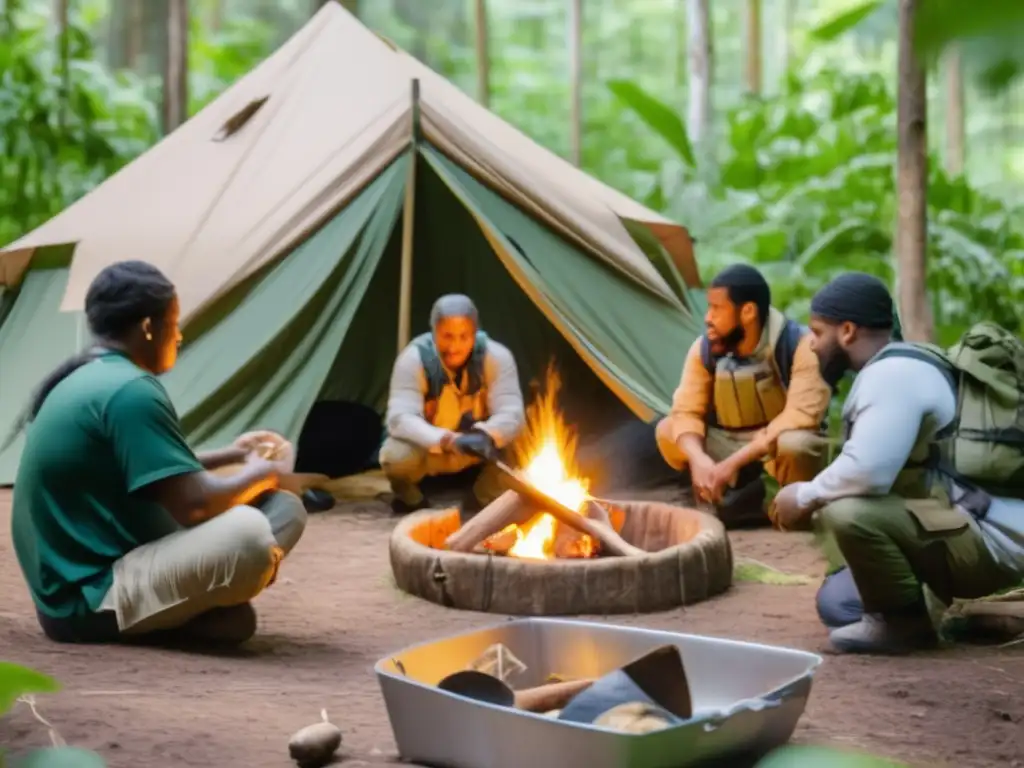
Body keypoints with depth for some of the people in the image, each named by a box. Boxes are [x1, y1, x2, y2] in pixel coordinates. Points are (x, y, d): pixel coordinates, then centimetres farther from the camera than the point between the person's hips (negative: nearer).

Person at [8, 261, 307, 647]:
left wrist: (231, 454, 22)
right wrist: (263, 472, -3)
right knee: (249, 534, -32)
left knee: (283, 508, 8)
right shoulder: (129, 392, -20)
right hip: (90, 599, -10)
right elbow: (194, 504, -21)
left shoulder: (83, 381, 12)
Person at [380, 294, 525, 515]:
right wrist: (447, 440, -50)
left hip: (477, 451, 2)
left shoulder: (496, 357, -22)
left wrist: (485, 435, -50)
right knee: (396, 457, -35)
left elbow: (512, 413, -27)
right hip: (429, 450, -2)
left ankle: (482, 499, 2)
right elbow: (400, 418, -34)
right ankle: (411, 498, 3)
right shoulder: (414, 359, -25)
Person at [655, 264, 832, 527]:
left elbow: (801, 415, -32)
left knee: (794, 445, -40)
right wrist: (698, 458, -35)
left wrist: (733, 463, -36)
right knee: (667, 431, -14)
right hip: (731, 444, 5)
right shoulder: (705, 348, -11)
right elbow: (685, 412, -12)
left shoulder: (800, 346, -25)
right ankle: (746, 492, -5)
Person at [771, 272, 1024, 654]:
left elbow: (867, 471, -31)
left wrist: (804, 497, -14)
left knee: (848, 514, -28)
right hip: (965, 530, 10)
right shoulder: (896, 368, 12)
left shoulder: (892, 374, -21)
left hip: (992, 540, -10)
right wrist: (815, 497, 6)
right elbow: (874, 468, 17)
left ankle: (902, 622, -9)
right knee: (838, 604, 14)